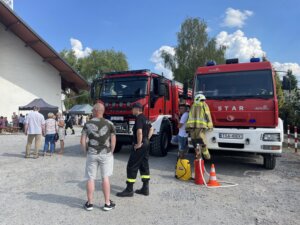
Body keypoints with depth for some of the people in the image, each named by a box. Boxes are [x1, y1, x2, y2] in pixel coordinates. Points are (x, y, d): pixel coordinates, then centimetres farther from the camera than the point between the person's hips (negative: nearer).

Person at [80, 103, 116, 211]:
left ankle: (90, 203, 20)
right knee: (105, 178, 8)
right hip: (106, 154, 0)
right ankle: (107, 203, 15)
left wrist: (86, 151, 10)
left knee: (90, 178, 10)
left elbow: (82, 141, -3)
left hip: (92, 154, 0)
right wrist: (111, 152, 9)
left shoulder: (88, 124, -3)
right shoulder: (109, 124, -4)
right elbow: (113, 141, -4)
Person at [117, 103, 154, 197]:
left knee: (132, 167, -2)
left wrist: (139, 143, -20)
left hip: (139, 146, -10)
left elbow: (139, 131, -29)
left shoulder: (139, 118, -16)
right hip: (146, 144, 10)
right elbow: (151, 130, 23)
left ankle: (129, 190, 5)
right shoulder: (145, 118, 13)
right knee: (144, 166, 14)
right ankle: (145, 188, 20)